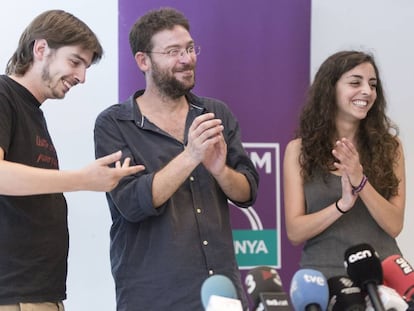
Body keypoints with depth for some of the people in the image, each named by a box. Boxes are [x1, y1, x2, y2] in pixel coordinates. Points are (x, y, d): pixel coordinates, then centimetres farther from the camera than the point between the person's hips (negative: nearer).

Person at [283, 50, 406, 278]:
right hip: (323, 274, -1)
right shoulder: (300, 149, 2)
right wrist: (342, 205, -17)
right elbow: (294, 232, -2)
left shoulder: (389, 147, 5)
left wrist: (361, 181, -16)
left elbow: (394, 225, -2)